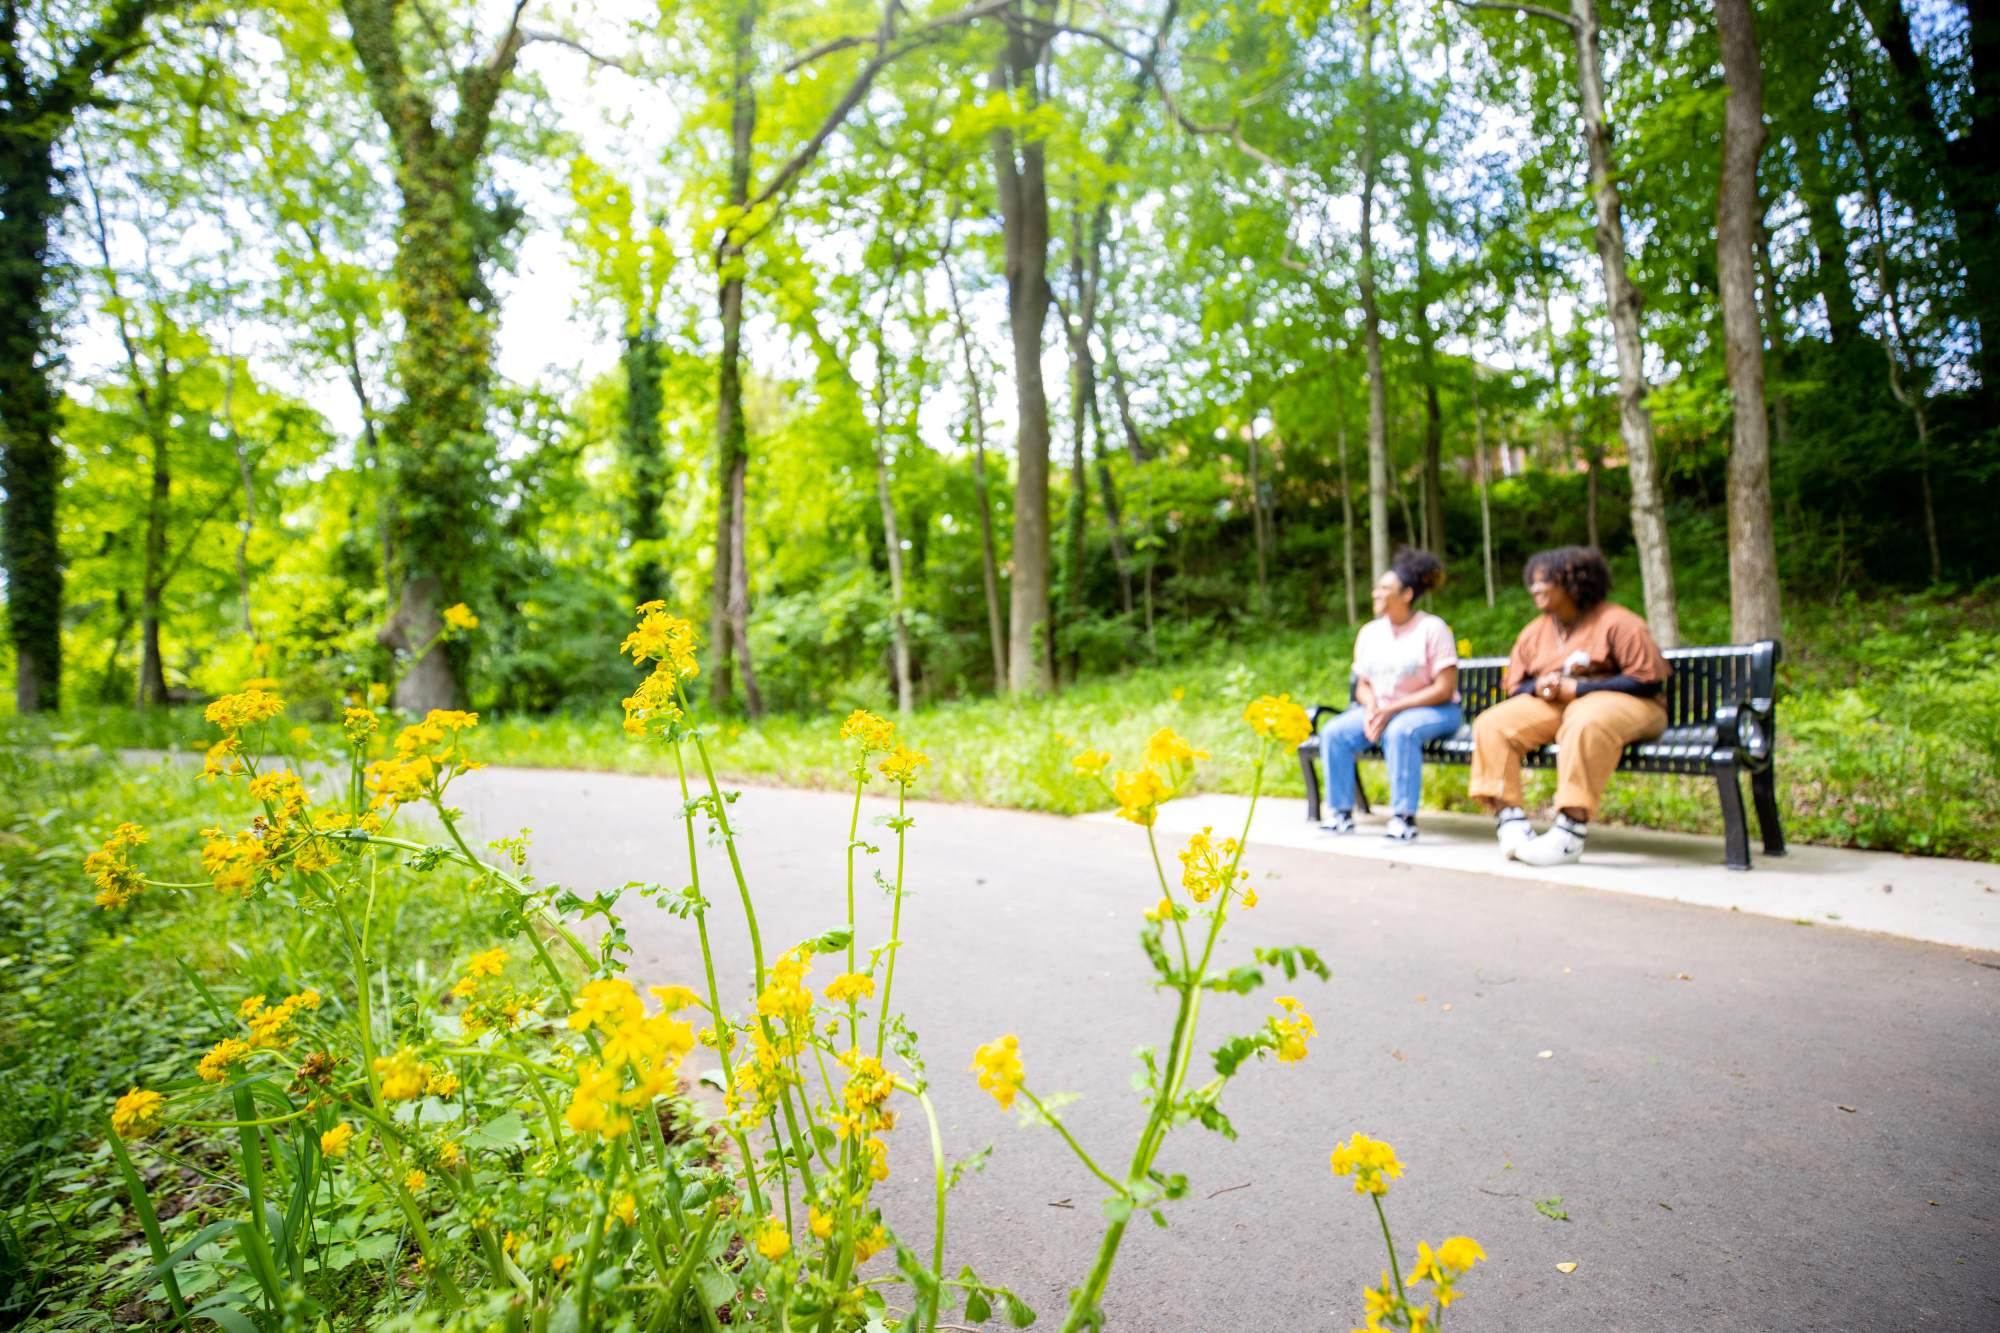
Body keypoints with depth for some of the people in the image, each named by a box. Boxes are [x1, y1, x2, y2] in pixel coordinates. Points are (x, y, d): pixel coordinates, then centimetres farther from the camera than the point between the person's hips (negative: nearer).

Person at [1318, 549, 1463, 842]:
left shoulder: (1432, 628, -10)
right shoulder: (1369, 632, 8)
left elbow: (1444, 689, -15)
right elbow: (1363, 685, 13)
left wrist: (1392, 709, -20)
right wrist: (1371, 709, -11)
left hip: (1434, 711, -6)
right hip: (1381, 710, 6)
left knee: (1400, 731, -38)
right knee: (1334, 733, -18)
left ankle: (1404, 817, -31)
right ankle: (1341, 813, -12)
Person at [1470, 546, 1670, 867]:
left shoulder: (1617, 623, -7)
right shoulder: (1534, 631, 10)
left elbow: (1647, 681, -14)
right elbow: (1514, 686, 13)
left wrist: (1576, 688, -18)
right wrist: (1539, 687, -12)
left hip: (1621, 703, -6)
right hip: (1551, 704, 6)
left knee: (1584, 723, -41)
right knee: (1491, 724, -17)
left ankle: (1570, 832, -39)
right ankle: (1510, 819, -25)